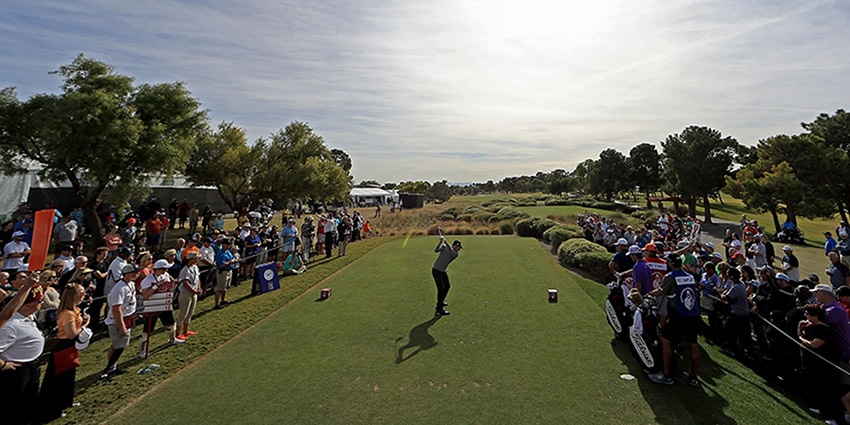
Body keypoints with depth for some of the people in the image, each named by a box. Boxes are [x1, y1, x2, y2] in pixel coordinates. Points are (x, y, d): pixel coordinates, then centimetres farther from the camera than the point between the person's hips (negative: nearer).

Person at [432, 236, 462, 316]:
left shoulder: (455, 254, 1)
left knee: (447, 286, 20)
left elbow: (452, 252, -21)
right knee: (441, 289, -12)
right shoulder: (444, 247, -6)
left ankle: (441, 302, 42)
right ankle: (439, 310, -8)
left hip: (443, 271, 7)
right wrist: (441, 242, -31)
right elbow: (436, 250, -20)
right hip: (436, 270, -7)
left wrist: (446, 242, -33)